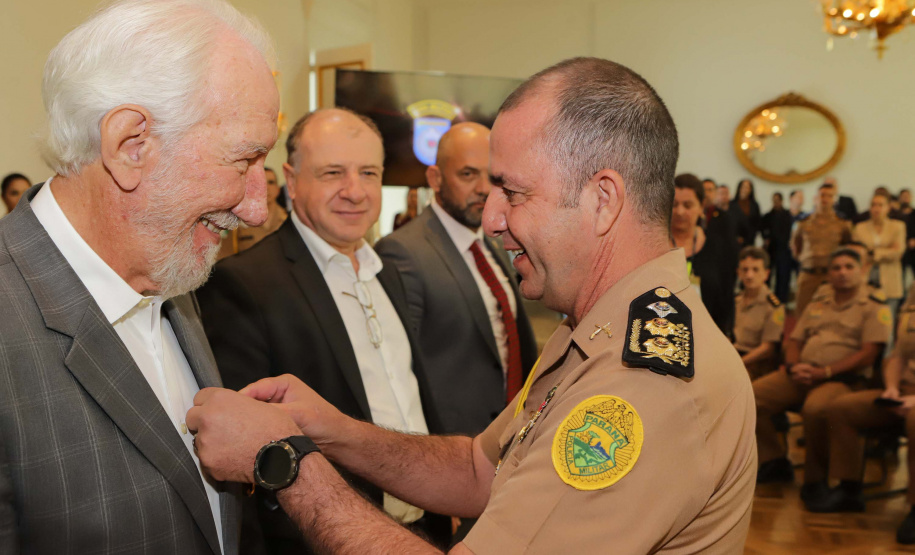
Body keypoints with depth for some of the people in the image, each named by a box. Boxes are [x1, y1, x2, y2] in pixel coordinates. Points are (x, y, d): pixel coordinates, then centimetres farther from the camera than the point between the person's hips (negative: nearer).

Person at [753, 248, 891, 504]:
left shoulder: (875, 309, 4)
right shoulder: (815, 307, 24)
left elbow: (867, 355, -7)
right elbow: (794, 342, 21)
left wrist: (823, 372, -16)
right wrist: (793, 366, -3)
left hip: (841, 378, -6)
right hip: (801, 375, 6)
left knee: (815, 408, -39)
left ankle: (815, 479, -17)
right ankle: (775, 462, -1)